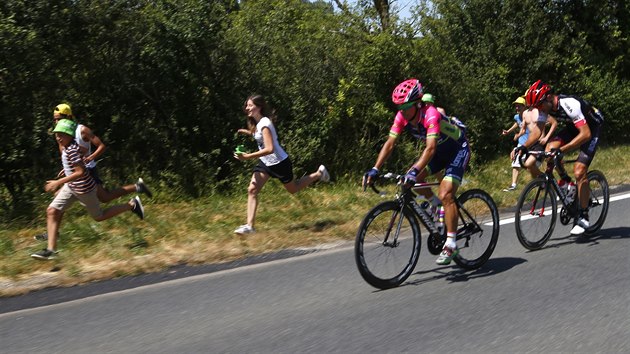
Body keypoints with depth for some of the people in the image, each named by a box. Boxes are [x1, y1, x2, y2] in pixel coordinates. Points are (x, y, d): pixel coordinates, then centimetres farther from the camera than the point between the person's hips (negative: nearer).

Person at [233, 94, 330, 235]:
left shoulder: (264, 124, -26)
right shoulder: (256, 123, 1)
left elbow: (270, 149, -34)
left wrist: (247, 156, -36)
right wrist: (248, 132, 7)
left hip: (279, 163, -8)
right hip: (265, 163, 8)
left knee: (293, 189, 14)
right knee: (252, 190, -8)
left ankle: (318, 174, 35)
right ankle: (249, 225, -9)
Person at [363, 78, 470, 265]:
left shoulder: (430, 114, -35)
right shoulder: (402, 116, -15)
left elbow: (430, 148, -44)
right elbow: (390, 143, -16)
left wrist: (414, 171, -57)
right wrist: (375, 169, -27)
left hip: (458, 148, -7)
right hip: (440, 150, 7)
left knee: (445, 195, -20)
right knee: (414, 179, -9)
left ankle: (451, 245, -14)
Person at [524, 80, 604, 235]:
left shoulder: (569, 104, -36)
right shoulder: (546, 106, -14)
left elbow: (585, 134, -41)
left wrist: (562, 150, -47)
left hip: (592, 128, -7)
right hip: (573, 127, 7)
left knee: (579, 171, -18)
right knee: (550, 149, -19)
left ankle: (583, 218, -7)